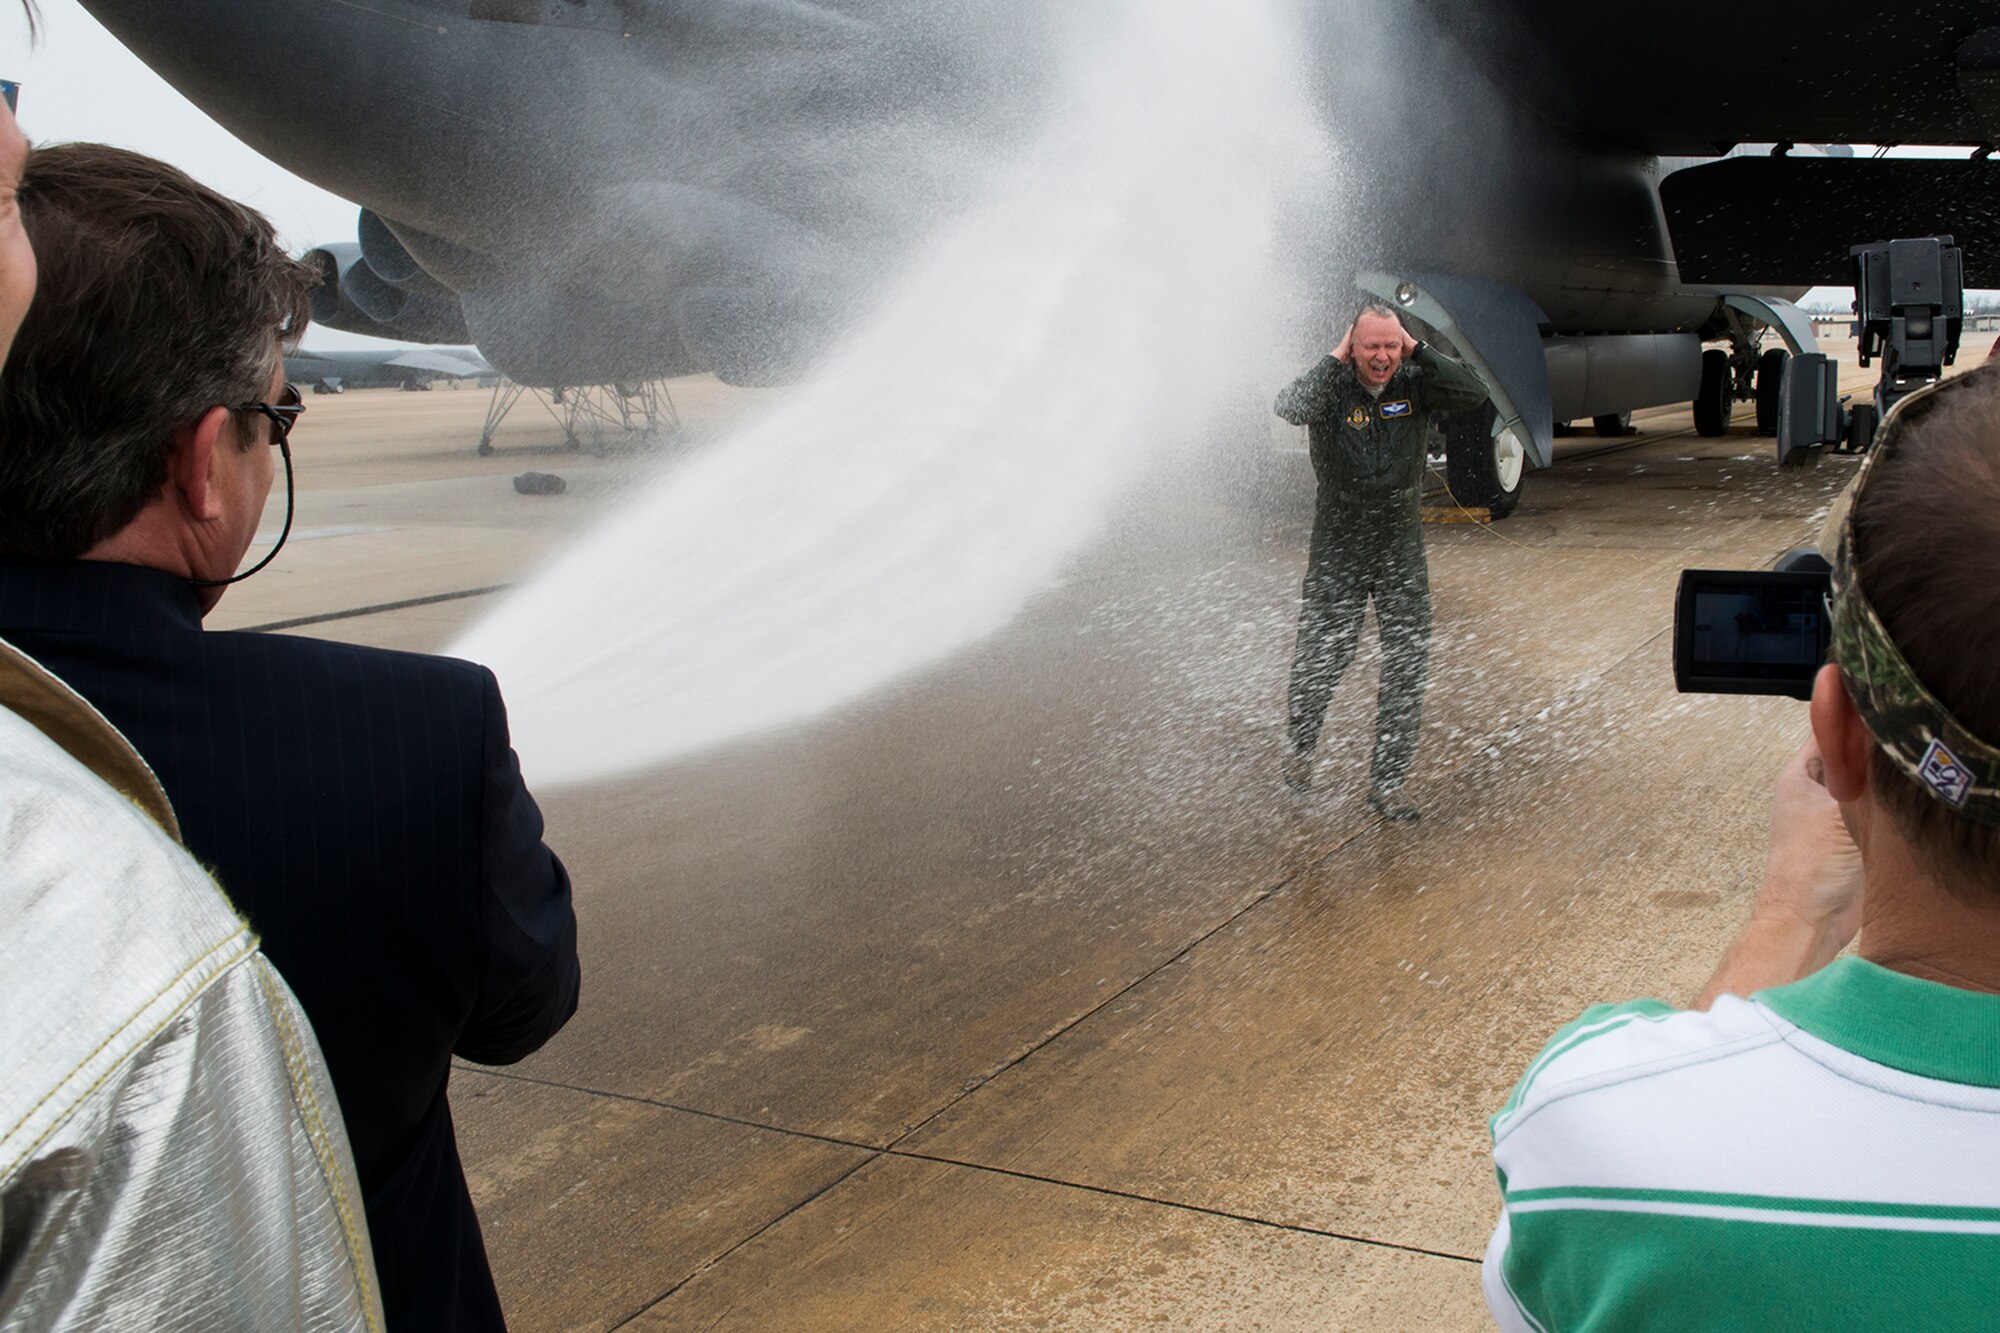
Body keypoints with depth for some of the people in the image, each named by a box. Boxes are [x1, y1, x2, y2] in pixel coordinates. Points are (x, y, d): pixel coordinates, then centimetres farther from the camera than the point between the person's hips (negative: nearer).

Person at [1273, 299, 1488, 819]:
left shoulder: (1415, 384, -2)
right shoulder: (1333, 389, -10)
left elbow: (1474, 393, -16)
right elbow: (1291, 409, -30)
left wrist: (1419, 352, -16)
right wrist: (1335, 360, -22)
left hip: (1403, 551, 2)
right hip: (1338, 550, -2)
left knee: (1407, 668, 0)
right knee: (1320, 660, 7)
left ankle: (1387, 784, 10)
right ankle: (1301, 748, 36)